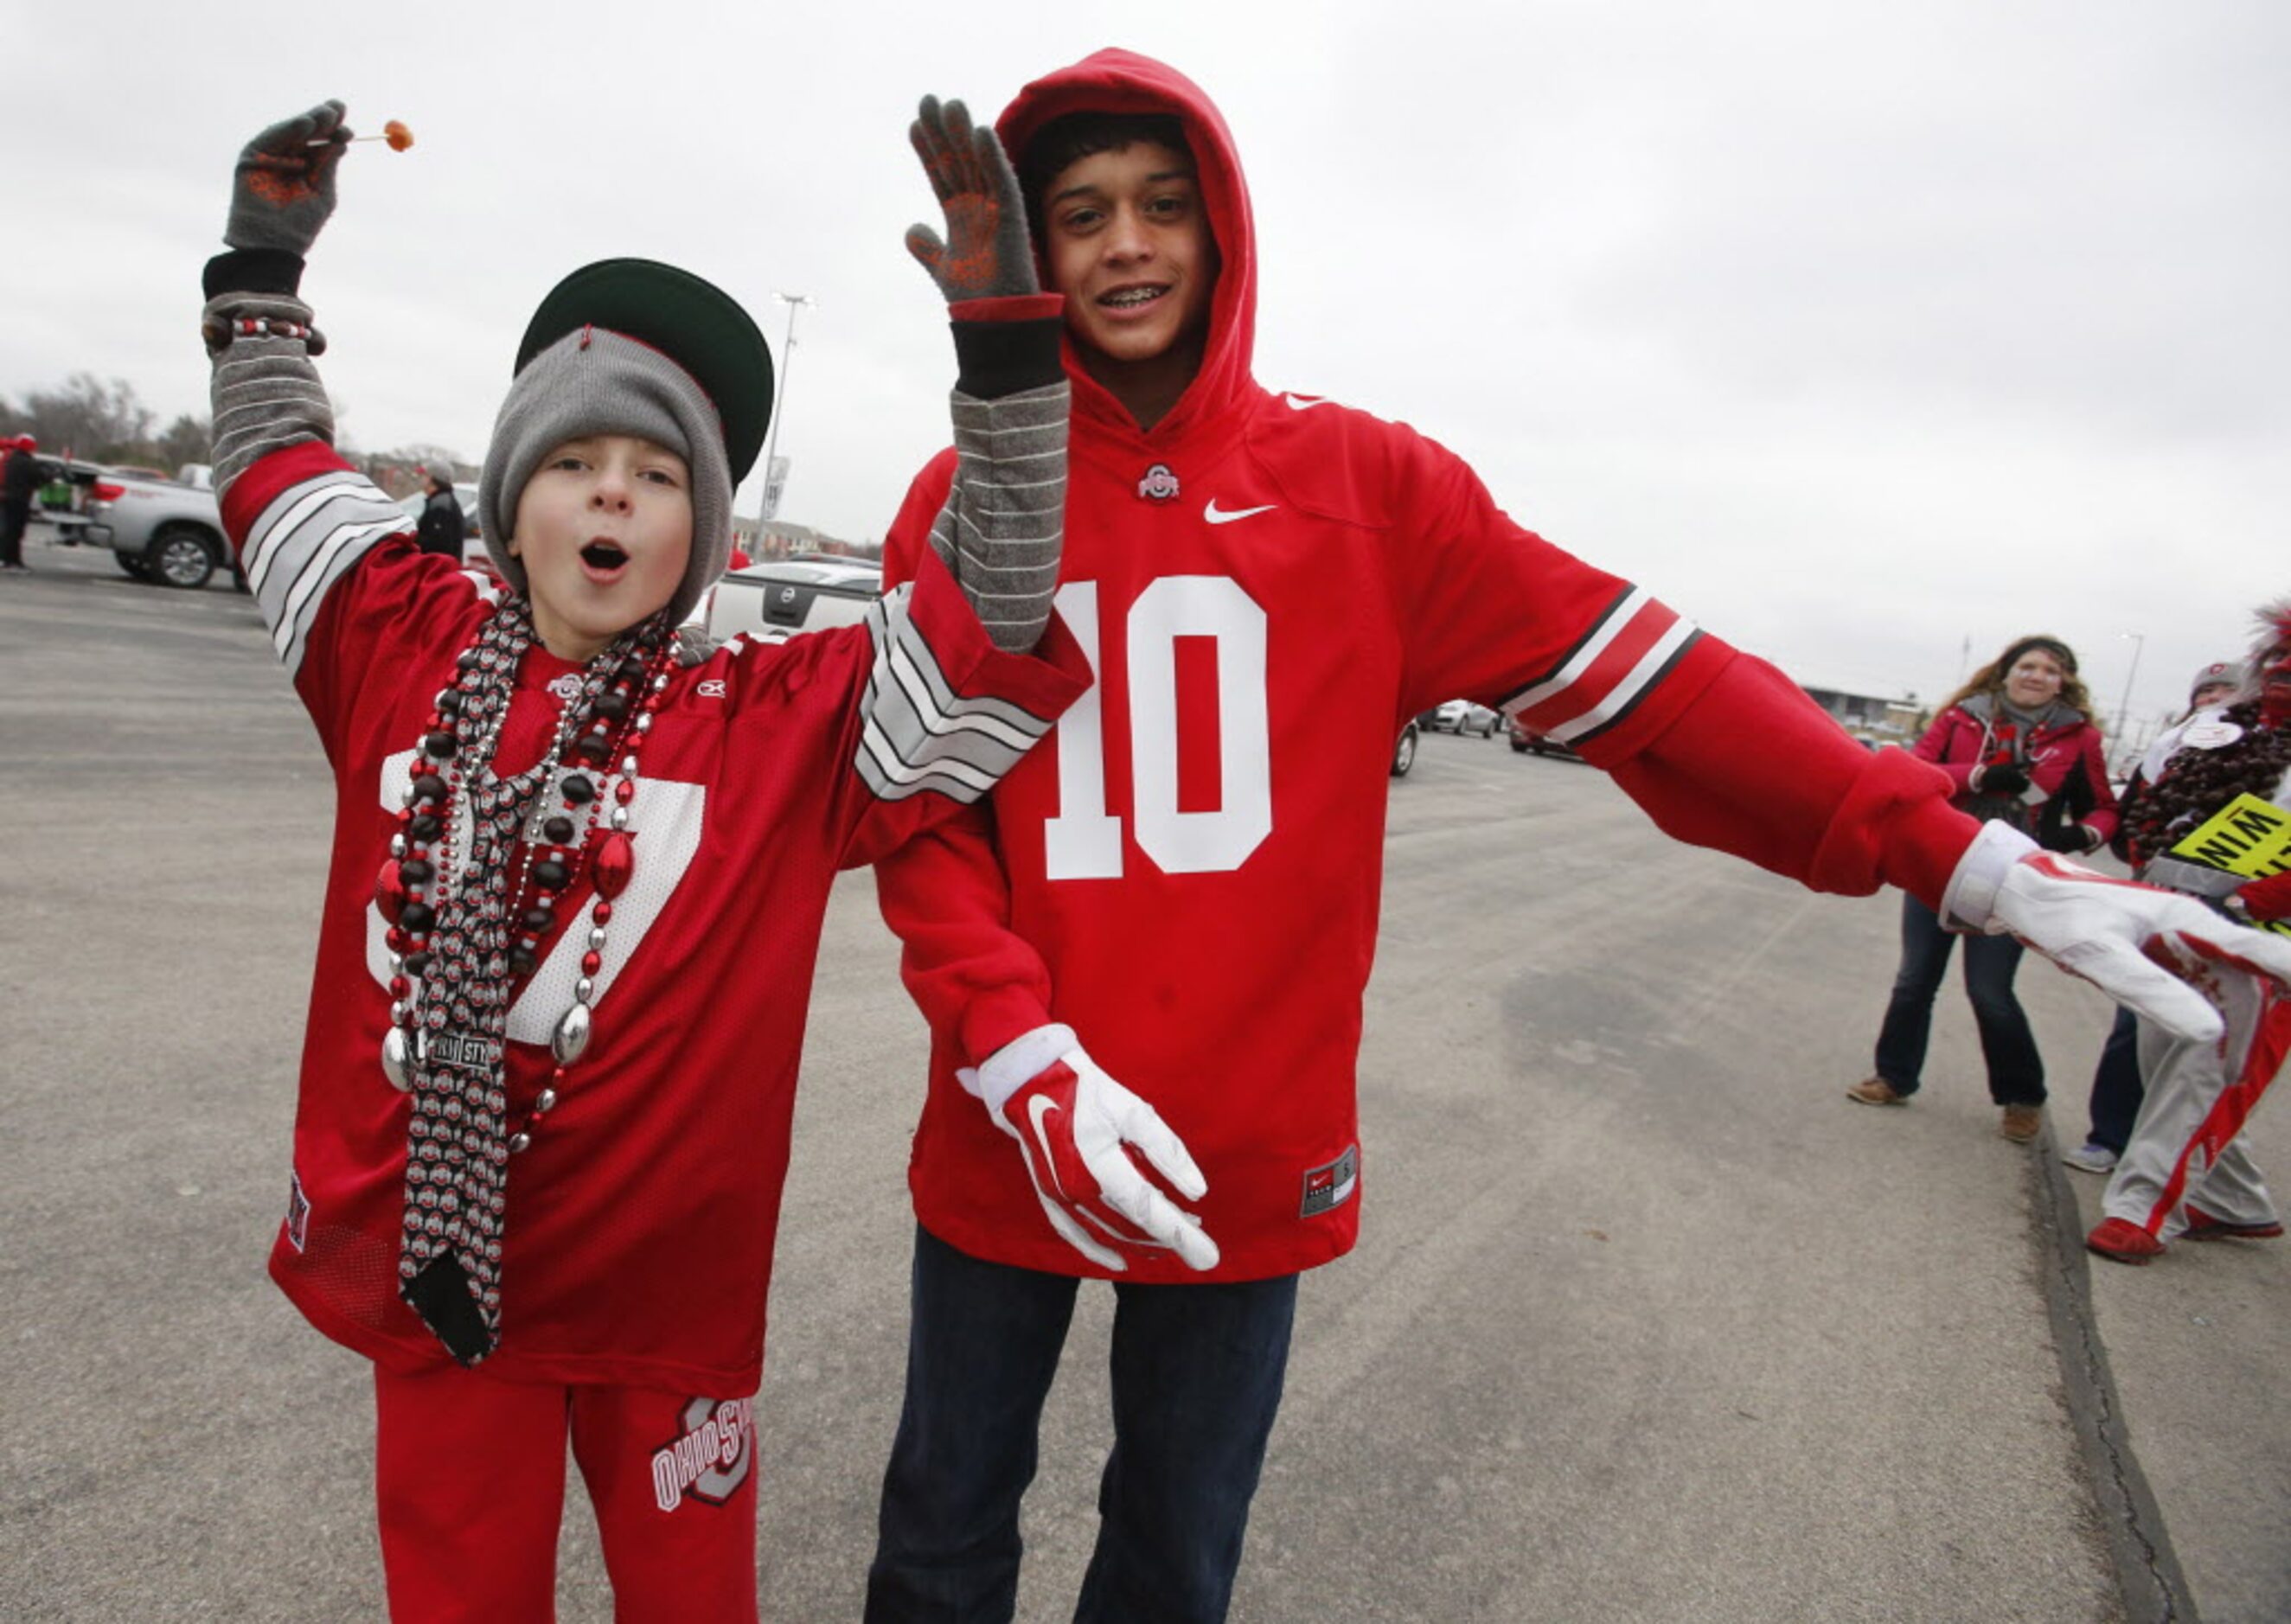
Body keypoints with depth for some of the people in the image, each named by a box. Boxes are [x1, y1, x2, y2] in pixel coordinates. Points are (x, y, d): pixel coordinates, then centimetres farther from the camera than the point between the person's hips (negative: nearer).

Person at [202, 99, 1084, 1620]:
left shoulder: (785, 724, -10)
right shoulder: (410, 653, 0)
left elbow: (997, 635, -16)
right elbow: (278, 463, 17)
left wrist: (1006, 340, -22)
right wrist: (263, 263, 17)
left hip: (665, 1290, -2)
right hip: (427, 1265, 2)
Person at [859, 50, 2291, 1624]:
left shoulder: (1361, 479, -3)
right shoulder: (966, 500, -2)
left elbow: (1636, 671, -6)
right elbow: (919, 806, -4)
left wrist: (1970, 858, -9)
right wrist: (1021, 1055, -20)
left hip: (1253, 1160, 0)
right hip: (1012, 1139, 1)